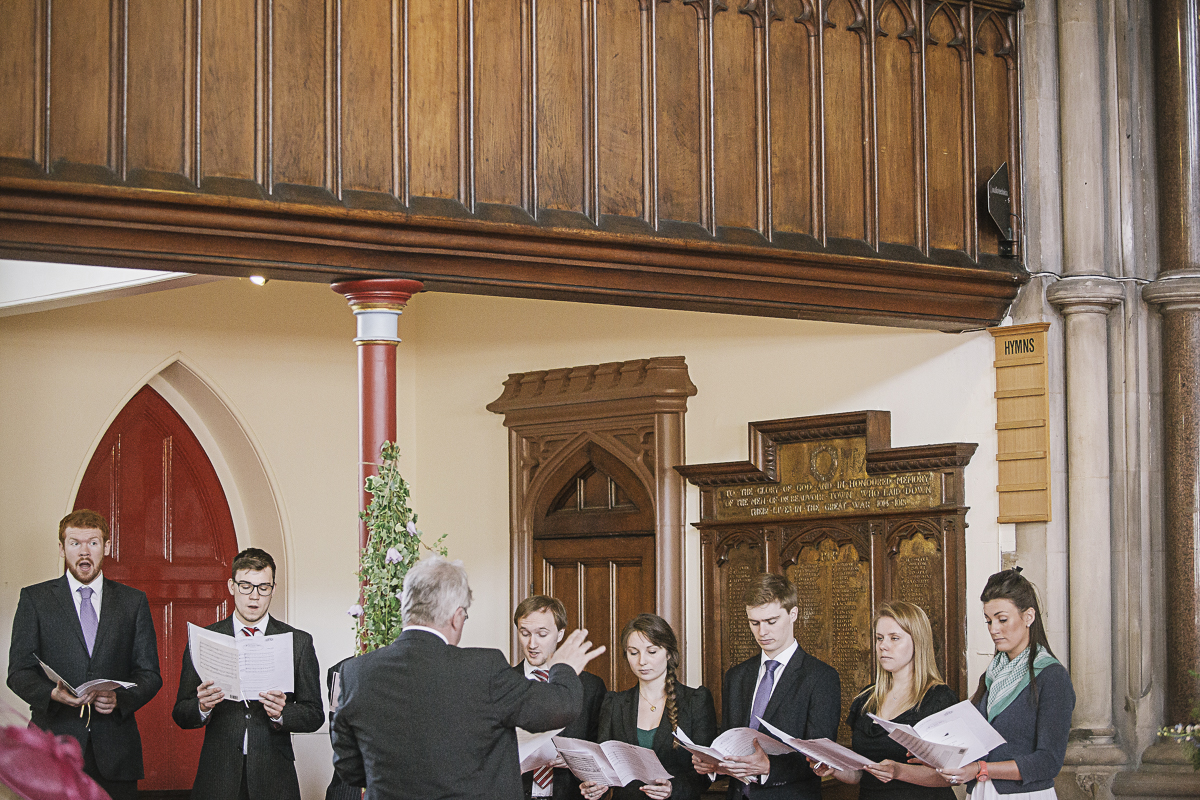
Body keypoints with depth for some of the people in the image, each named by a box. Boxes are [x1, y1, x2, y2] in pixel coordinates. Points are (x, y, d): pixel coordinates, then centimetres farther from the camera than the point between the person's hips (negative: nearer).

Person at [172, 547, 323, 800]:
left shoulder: (299, 642, 4)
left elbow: (314, 715, 3)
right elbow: (180, 714, 5)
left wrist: (281, 713, -16)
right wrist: (202, 707, -16)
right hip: (218, 779, 0)